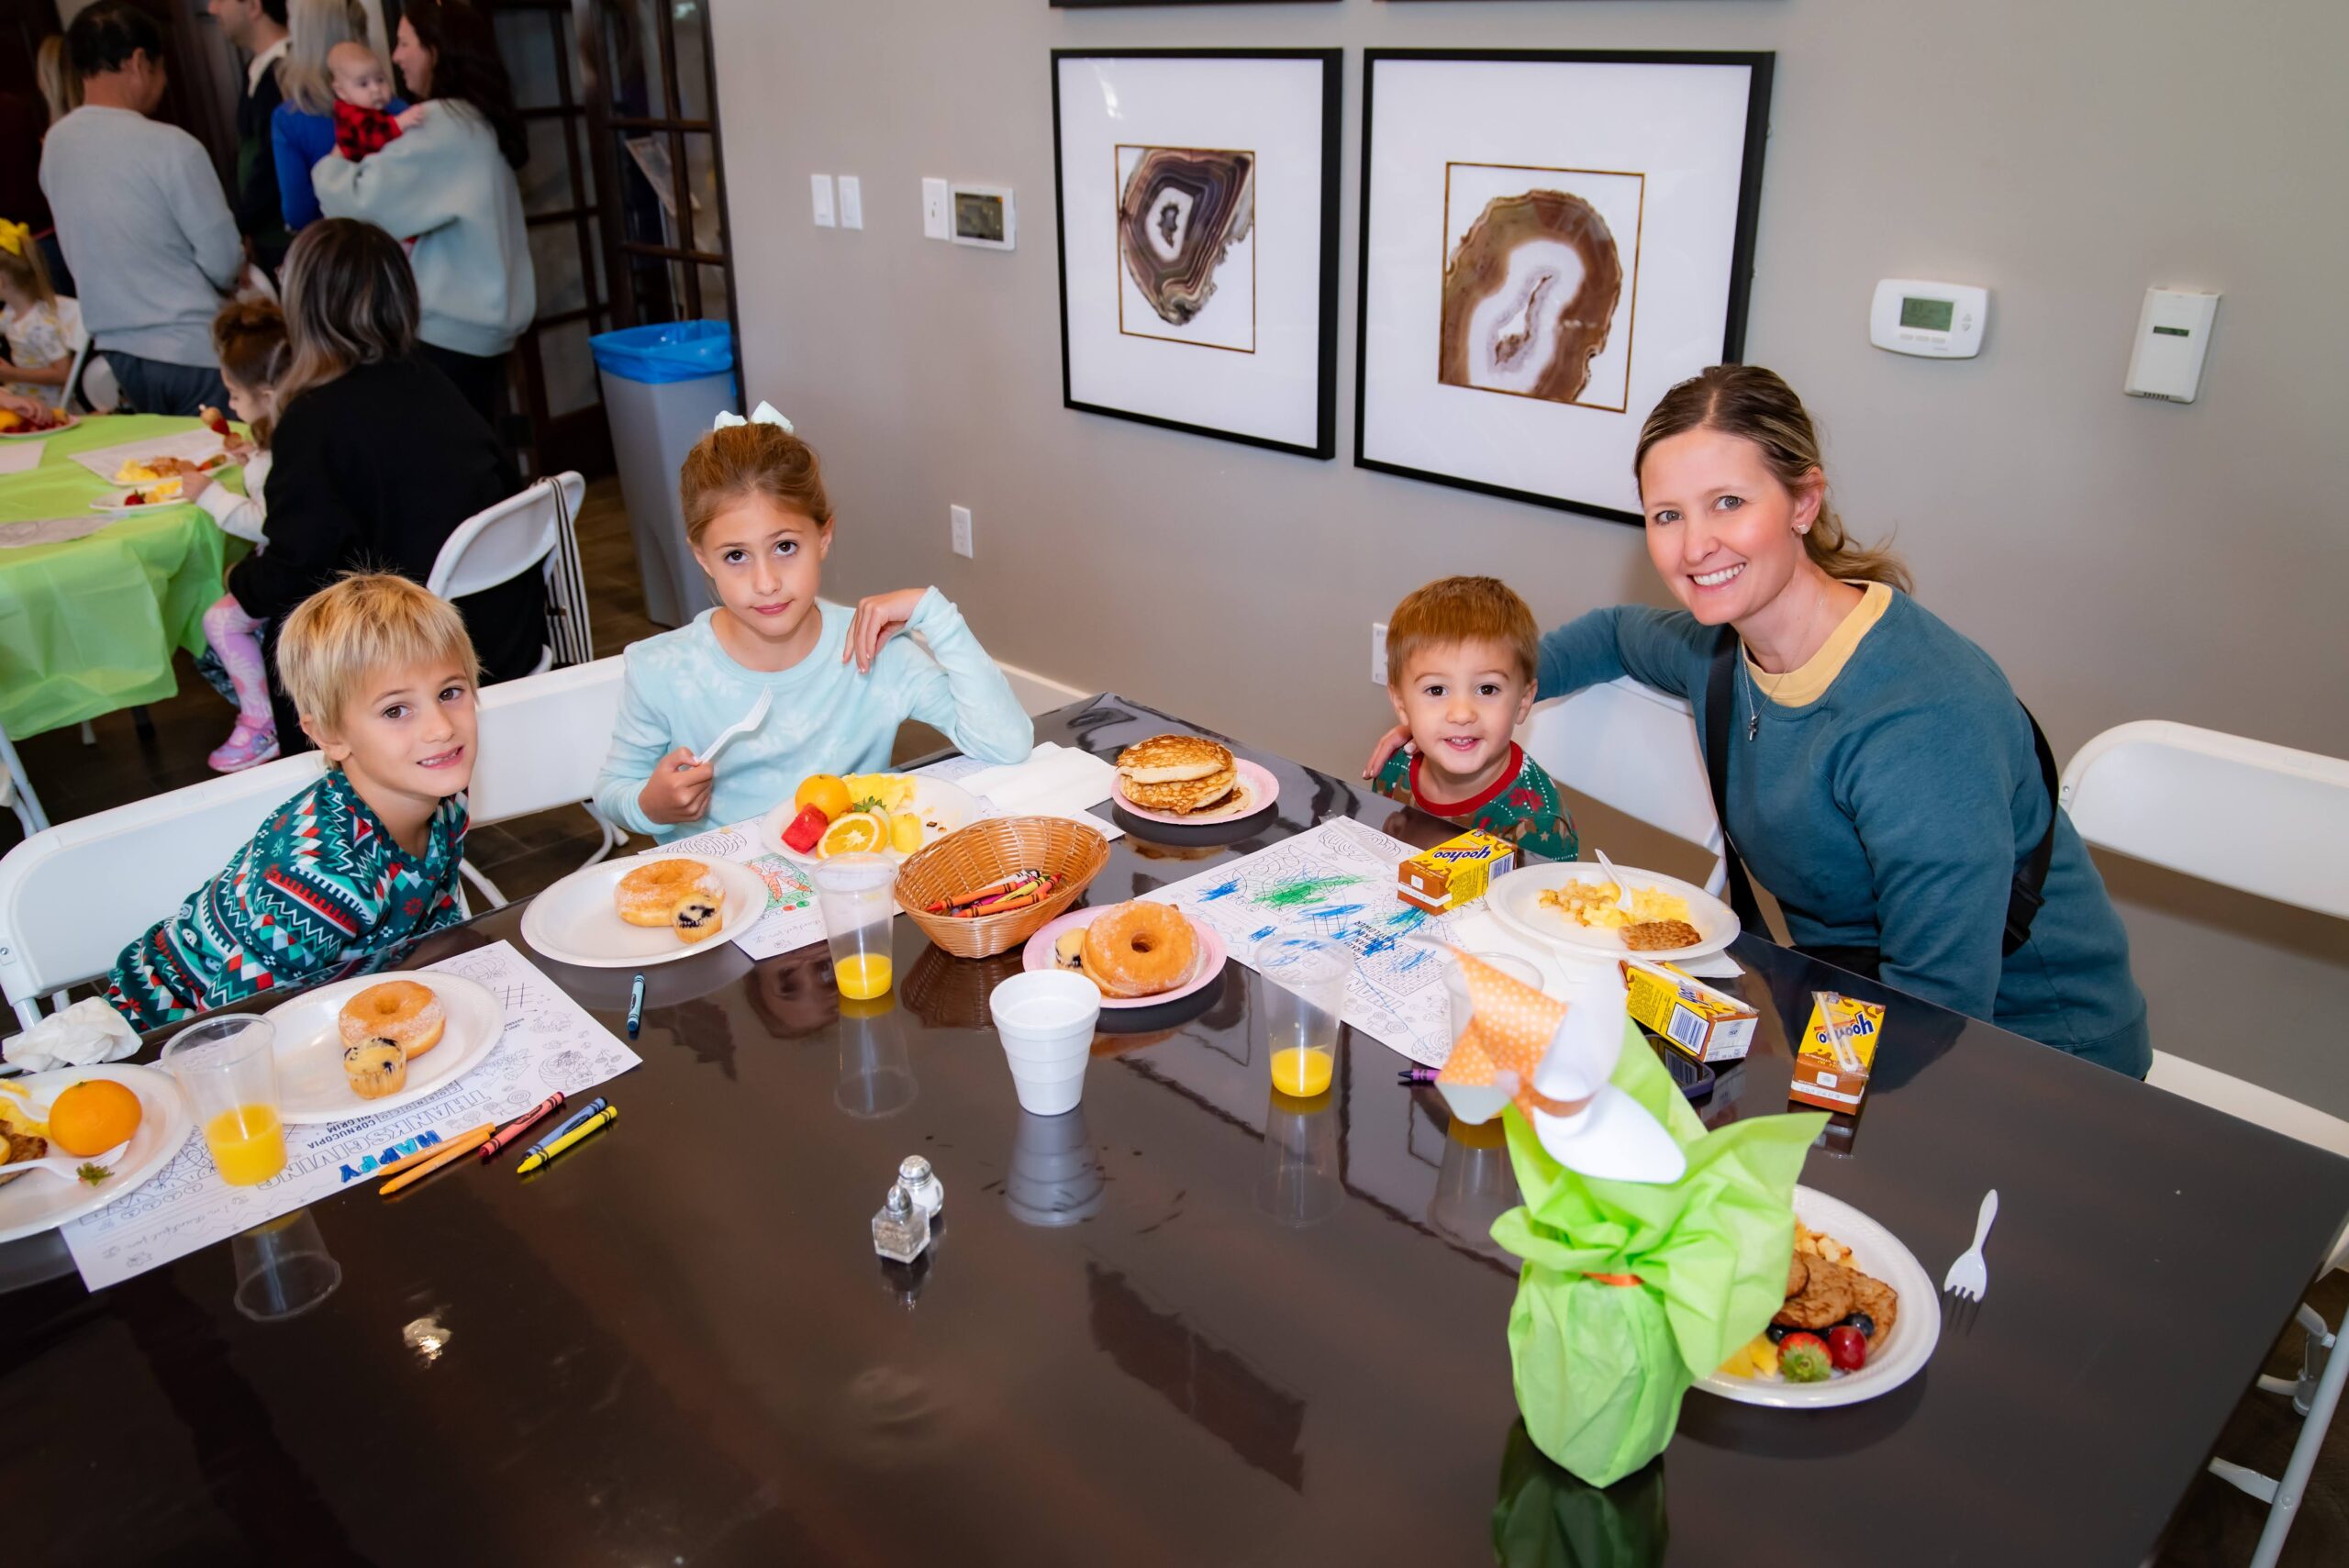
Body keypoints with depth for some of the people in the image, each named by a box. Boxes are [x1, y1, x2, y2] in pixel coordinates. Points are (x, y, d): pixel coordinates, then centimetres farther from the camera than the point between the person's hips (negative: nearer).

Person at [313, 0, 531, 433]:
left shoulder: (444, 126, -14)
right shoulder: (479, 120, 14)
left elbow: (365, 198, -15)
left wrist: (328, 166, 4)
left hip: (450, 326, -9)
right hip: (483, 318, 9)